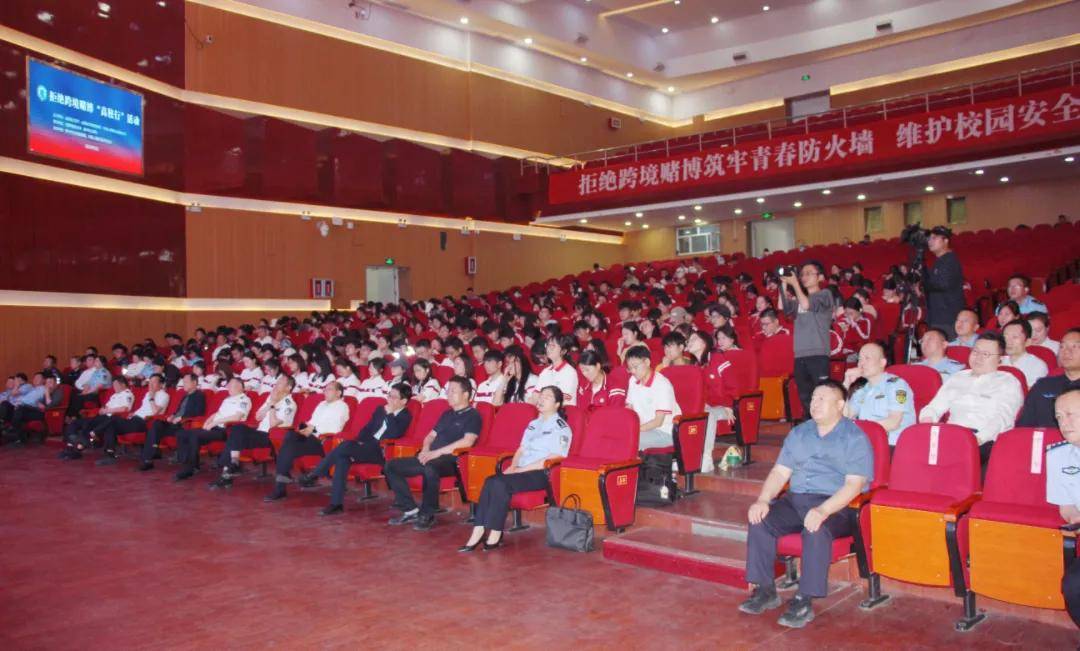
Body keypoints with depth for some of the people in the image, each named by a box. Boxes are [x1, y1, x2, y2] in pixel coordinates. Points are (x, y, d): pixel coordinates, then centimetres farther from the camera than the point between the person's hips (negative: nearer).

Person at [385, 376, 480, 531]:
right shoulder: (447, 414, 24)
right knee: (392, 465, -3)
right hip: (430, 457, 9)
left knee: (429, 468, -41)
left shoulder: (473, 415, -1)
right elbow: (431, 435, 27)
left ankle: (427, 515, -22)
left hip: (450, 460, -8)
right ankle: (411, 509, -3)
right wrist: (426, 450, 2)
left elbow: (468, 441, -16)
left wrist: (438, 452, -19)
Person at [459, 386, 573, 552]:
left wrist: (520, 469, -15)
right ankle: (478, 532, -28)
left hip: (542, 474, -6)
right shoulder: (534, 424, 22)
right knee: (490, 481, -22)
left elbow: (552, 459, -12)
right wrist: (513, 467, -2)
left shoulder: (561, 428, -2)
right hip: (522, 471, 6)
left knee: (500, 483, -29)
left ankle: (495, 535, -23)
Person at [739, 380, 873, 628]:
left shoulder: (855, 438, -2)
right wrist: (763, 500, -5)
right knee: (759, 520, -20)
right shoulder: (799, 434, 17)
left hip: (836, 505, -5)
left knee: (816, 530, -37)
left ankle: (804, 602, -26)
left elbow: (854, 484, -14)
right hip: (796, 499, 6)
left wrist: (823, 510, -29)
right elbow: (780, 472, 14)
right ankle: (765, 590, -9)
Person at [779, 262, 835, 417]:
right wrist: (784, 285, -1)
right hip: (800, 355, 6)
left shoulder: (825, 294, 4)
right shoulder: (799, 298, 20)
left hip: (818, 354, -6)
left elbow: (806, 305, -13)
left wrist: (795, 284, -7)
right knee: (805, 398, 9)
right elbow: (784, 308, 4)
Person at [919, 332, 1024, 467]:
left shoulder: (1008, 383, 12)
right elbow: (934, 408, 23)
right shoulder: (956, 379, 27)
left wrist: (979, 438, -24)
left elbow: (1002, 418, -5)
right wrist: (927, 420, -3)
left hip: (985, 442, -4)